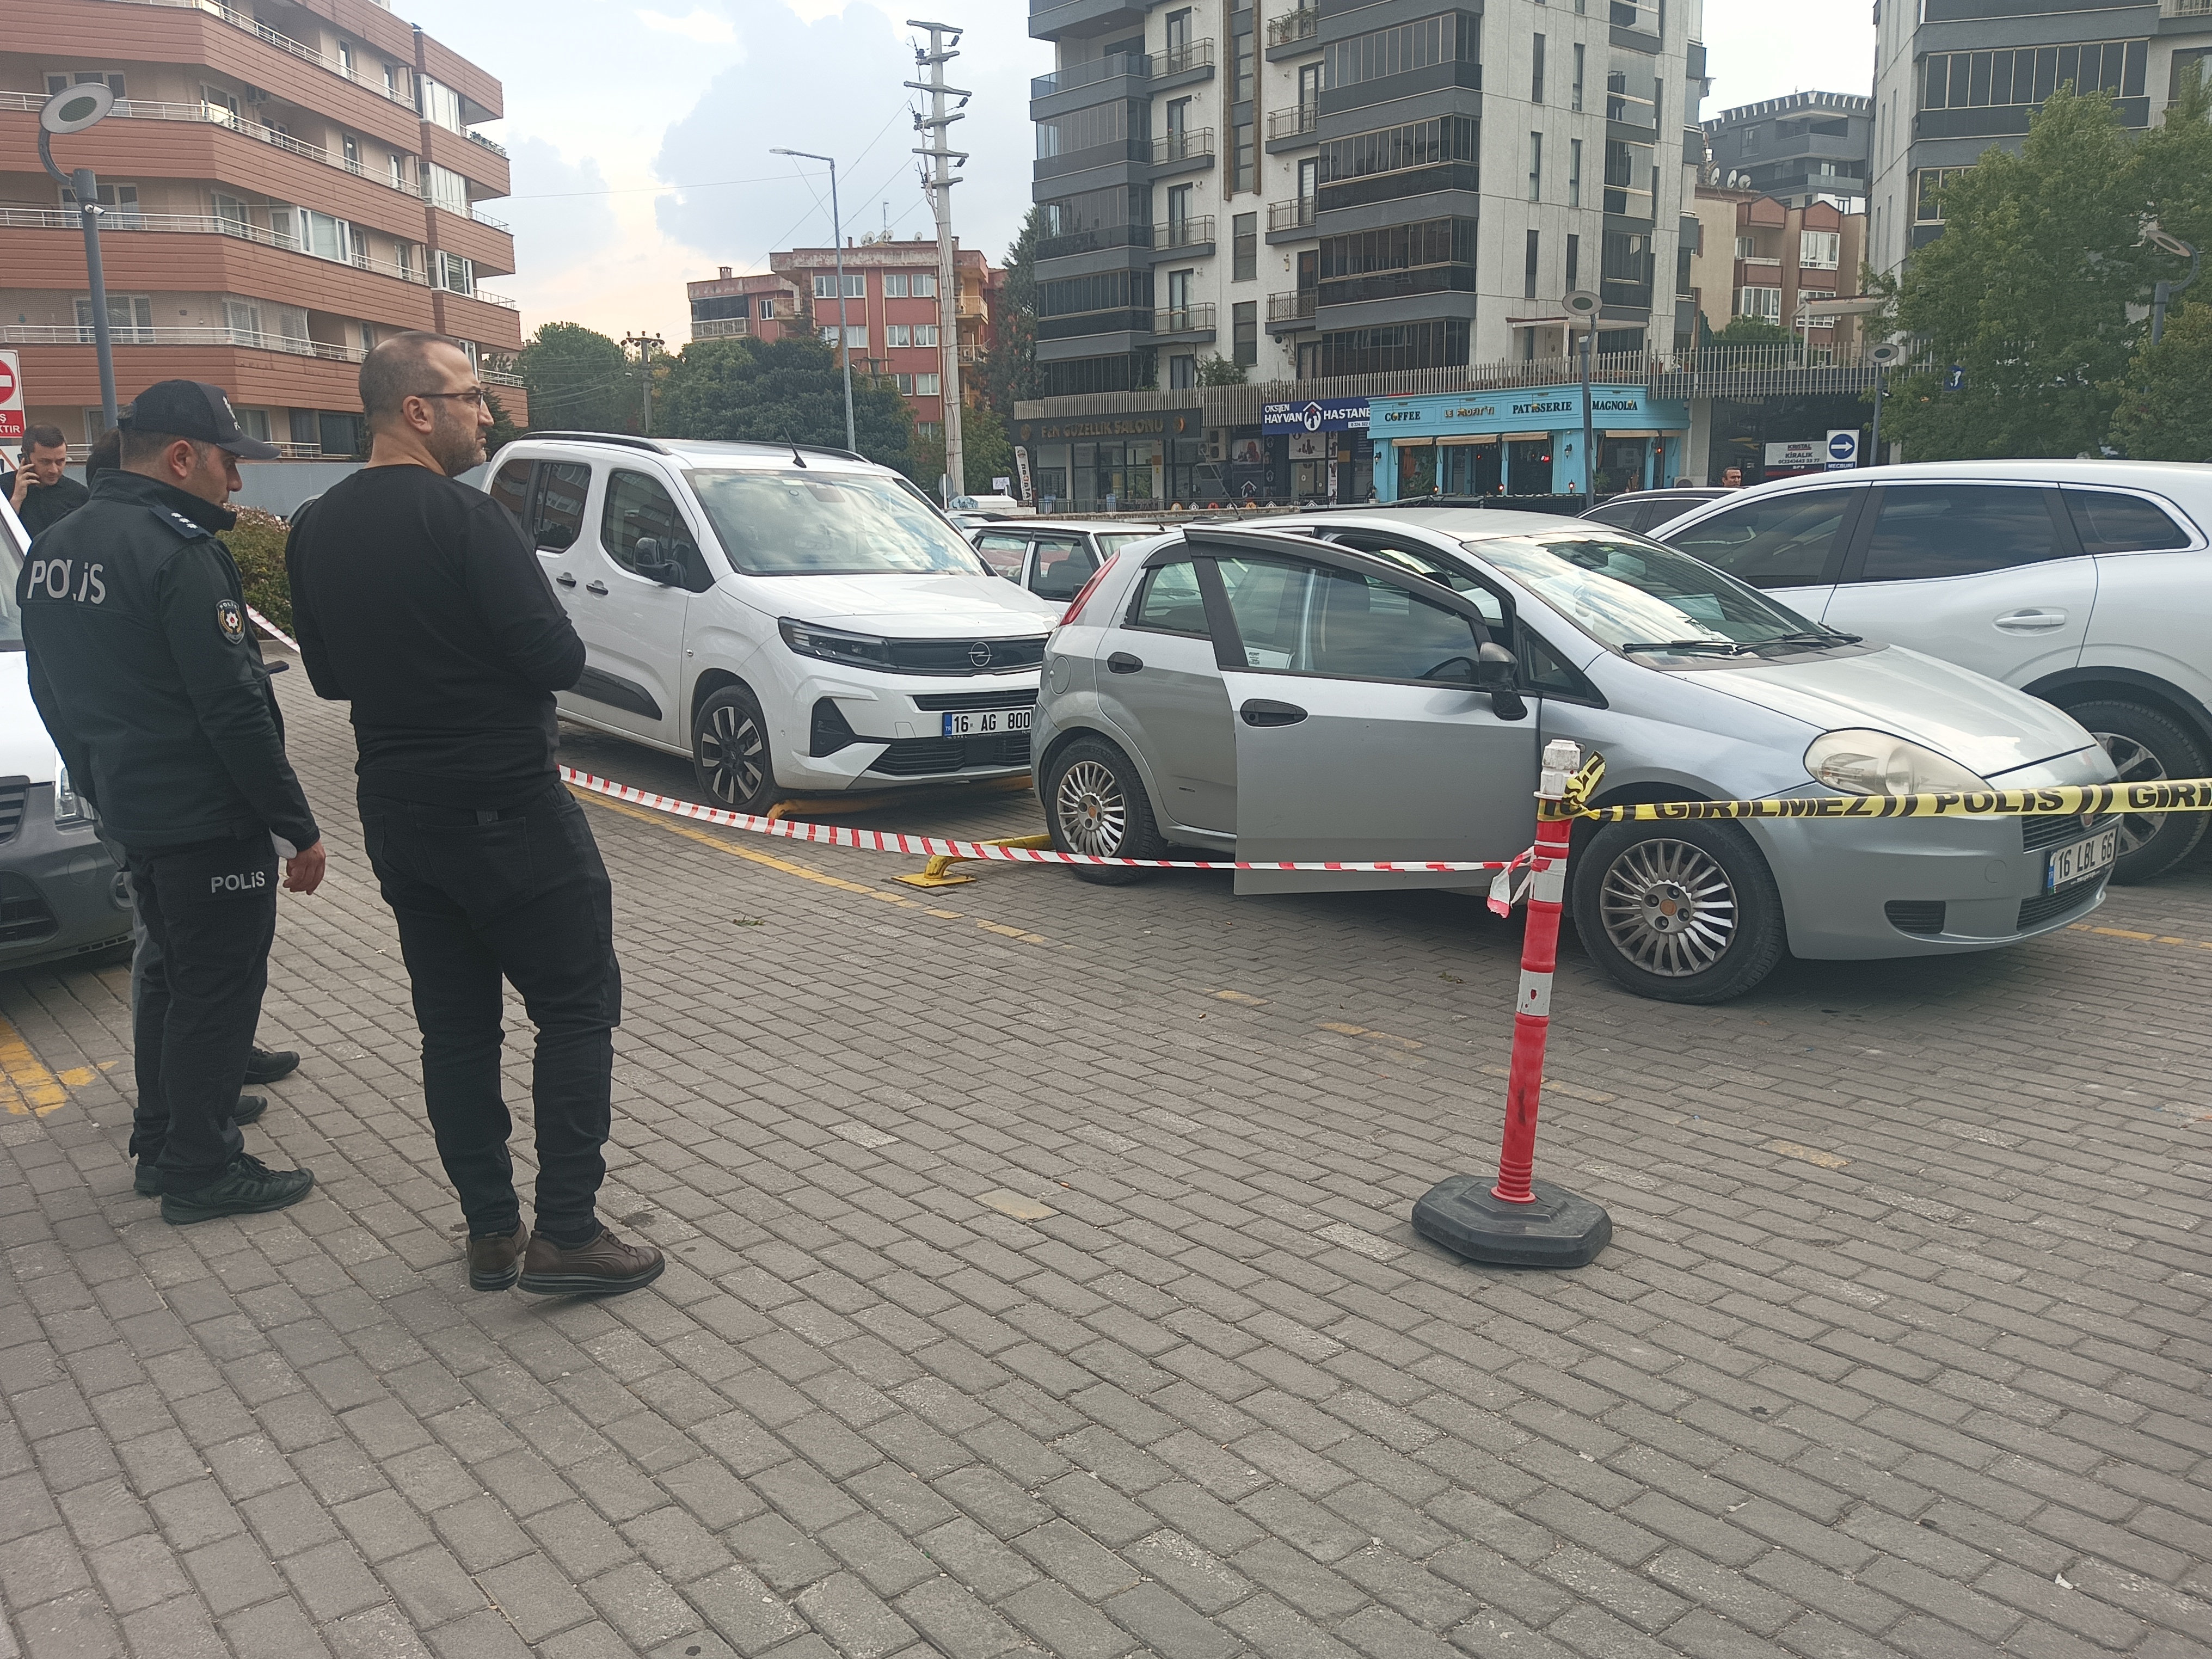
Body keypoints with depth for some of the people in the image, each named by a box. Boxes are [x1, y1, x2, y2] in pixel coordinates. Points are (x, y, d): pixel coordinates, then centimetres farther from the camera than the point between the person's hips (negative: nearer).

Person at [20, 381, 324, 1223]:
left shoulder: (52, 550, 9)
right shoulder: (177, 554, -20)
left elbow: (54, 695, 16)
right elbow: (235, 707, -22)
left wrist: (102, 784, 24)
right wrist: (298, 828, -17)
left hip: (129, 806, 9)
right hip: (209, 821, -9)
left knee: (174, 974, 21)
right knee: (219, 988, 2)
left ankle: (160, 1144, 32)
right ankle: (201, 1171, 12)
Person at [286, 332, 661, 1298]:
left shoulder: (315, 530, 7)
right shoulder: (464, 518, -17)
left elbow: (328, 674, 15)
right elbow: (558, 659, -18)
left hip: (395, 812, 7)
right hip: (505, 809, -7)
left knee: (454, 1021, 13)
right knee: (576, 1007, 2)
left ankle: (491, 1230, 19)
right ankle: (566, 1234, 1)